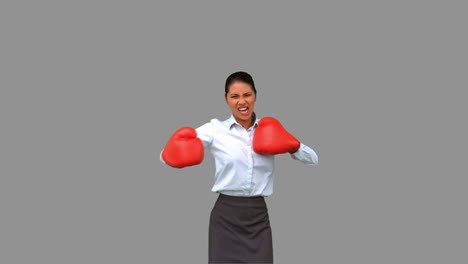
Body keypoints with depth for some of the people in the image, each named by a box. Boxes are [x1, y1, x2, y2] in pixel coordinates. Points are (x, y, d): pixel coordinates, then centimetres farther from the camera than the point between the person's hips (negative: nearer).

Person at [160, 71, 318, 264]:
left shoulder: (269, 132, 6)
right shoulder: (215, 129, -2)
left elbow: (313, 159, 6)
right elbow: (167, 155, -7)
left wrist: (292, 146, -12)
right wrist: (174, 153, -30)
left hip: (258, 217, 2)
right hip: (226, 216, -2)